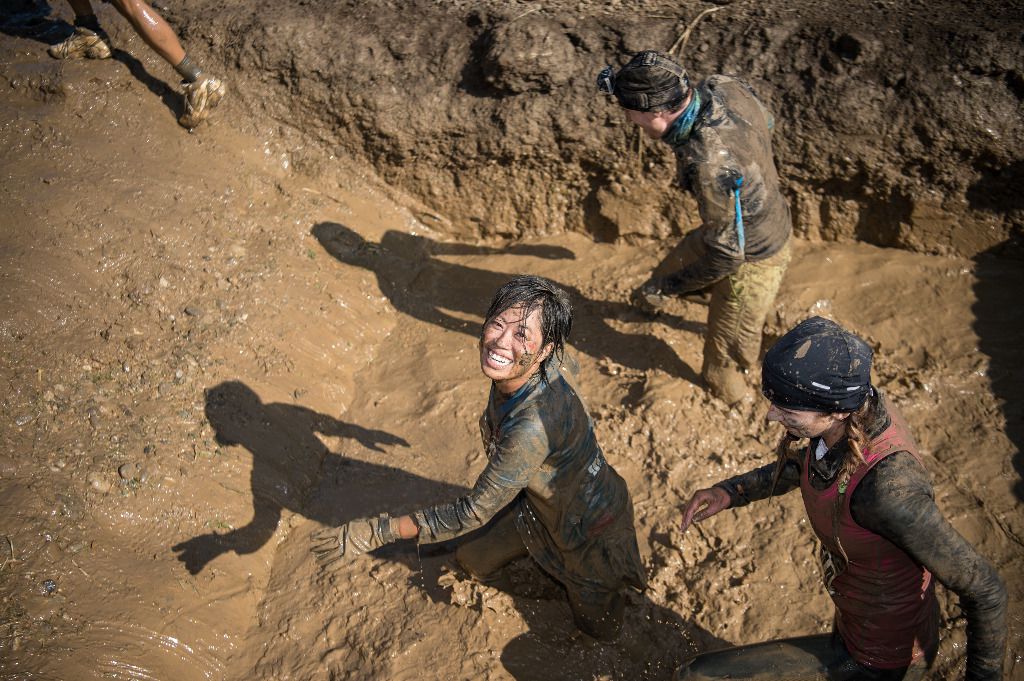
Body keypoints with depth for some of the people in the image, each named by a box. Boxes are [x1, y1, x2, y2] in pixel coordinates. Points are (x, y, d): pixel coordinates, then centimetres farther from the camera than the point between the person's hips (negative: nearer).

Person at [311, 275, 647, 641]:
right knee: (472, 562, 19)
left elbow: (474, 511, -36)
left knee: (600, 629, 16)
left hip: (589, 525, -6)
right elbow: (568, 366, 3)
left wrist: (374, 532, -33)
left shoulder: (532, 426, -47)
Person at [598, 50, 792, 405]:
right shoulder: (722, 86, -18)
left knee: (727, 352, 15)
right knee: (693, 249, 38)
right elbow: (765, 122, 5)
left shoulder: (710, 165, -44)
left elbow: (727, 254, -35)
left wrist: (665, 287, -23)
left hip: (751, 259, -9)